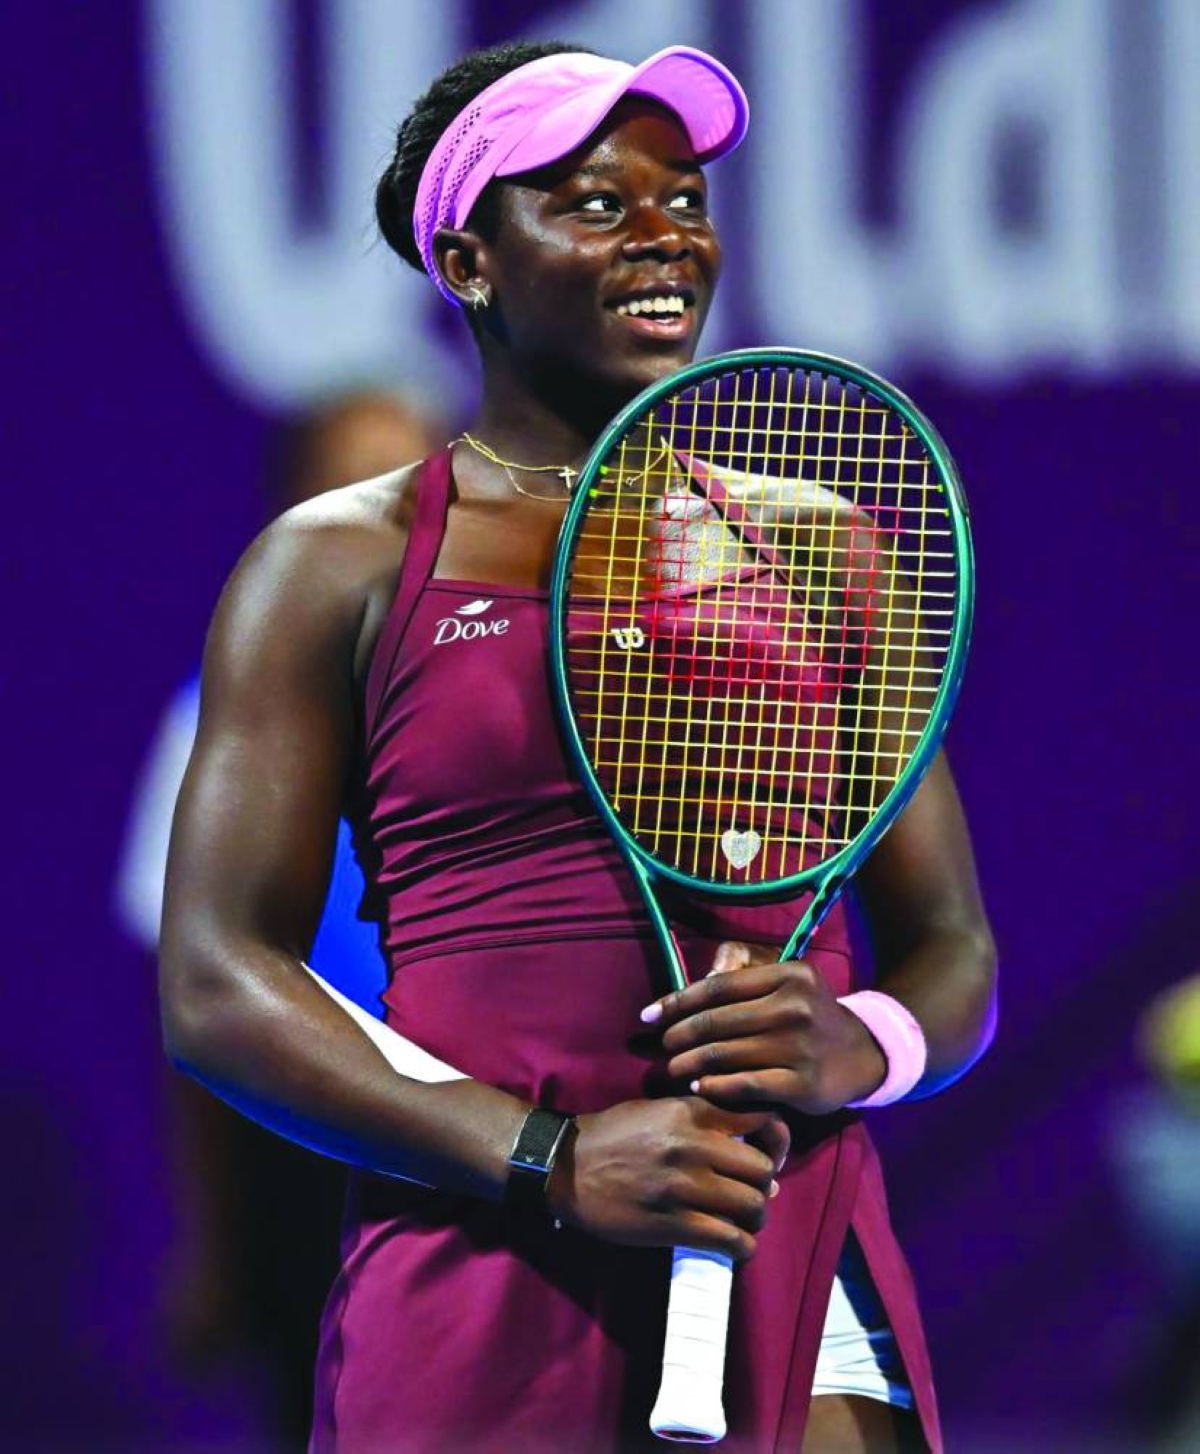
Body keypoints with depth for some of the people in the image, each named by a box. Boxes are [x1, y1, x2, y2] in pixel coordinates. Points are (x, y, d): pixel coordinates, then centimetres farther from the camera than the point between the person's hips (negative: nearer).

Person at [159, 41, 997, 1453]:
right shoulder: (343, 565, 6)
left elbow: (952, 958, 17)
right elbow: (215, 987, -1)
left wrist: (854, 1050, -8)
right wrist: (551, 1163, -13)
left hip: (799, 1268, 2)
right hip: (476, 1275, -2)